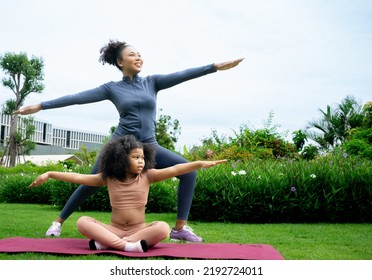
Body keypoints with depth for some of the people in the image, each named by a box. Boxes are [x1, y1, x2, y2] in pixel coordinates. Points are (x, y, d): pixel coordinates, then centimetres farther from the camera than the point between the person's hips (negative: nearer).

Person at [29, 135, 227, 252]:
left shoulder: (147, 176, -2)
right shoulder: (108, 178, 1)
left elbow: (173, 170, -14)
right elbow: (78, 177, 1)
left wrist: (200, 164, -25)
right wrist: (49, 174, -2)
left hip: (139, 230, 0)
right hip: (114, 229, 1)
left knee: (163, 228, -32)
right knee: (83, 222, -23)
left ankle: (106, 244, -32)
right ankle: (128, 246, -36)